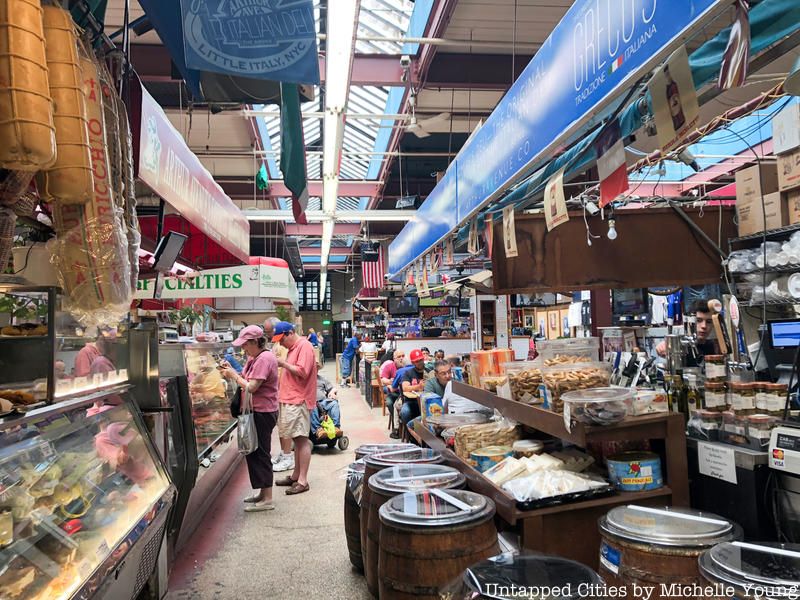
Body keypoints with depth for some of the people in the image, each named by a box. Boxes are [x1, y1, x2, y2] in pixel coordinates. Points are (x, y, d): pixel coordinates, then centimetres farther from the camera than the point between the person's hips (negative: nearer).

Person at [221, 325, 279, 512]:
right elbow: (246, 380, 11)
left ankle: (267, 499, 6)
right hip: (255, 411, 10)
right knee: (253, 451, 17)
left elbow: (251, 387, -24)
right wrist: (231, 371, -1)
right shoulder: (253, 358, 12)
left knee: (260, 453, -3)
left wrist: (234, 375, -12)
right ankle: (262, 491, 29)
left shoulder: (265, 358, -20)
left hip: (263, 413, -10)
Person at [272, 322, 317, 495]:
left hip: (299, 401, -10)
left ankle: (302, 481, -3)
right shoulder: (294, 348, 18)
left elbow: (302, 372, -20)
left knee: (301, 440, -6)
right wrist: (282, 364, 9)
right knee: (297, 439, 14)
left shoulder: (304, 346, -11)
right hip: (291, 400, 10)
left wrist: (283, 363, -13)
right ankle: (295, 476, 21)